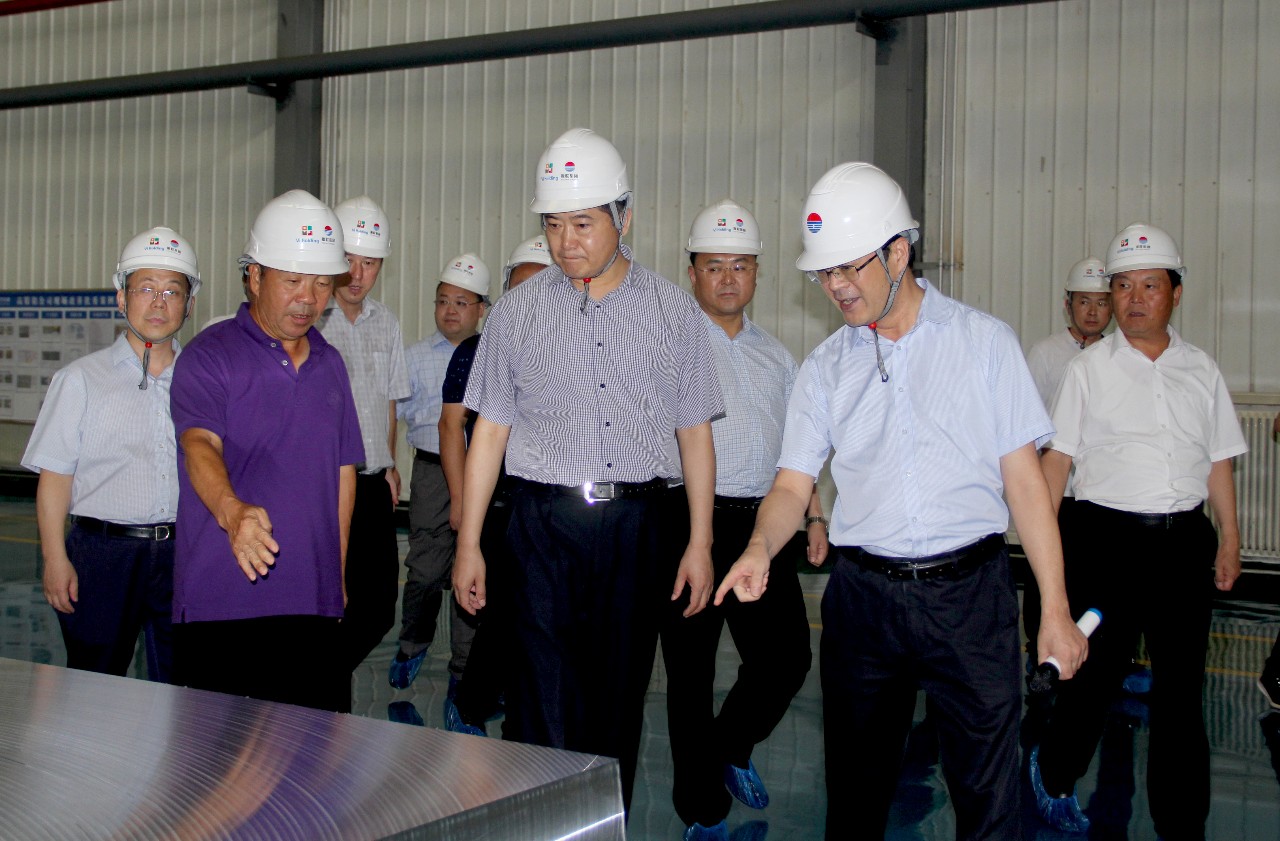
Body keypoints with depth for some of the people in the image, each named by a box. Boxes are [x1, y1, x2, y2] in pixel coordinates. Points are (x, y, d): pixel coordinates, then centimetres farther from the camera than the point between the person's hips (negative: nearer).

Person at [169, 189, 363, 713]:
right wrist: (232, 512, -42)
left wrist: (337, 571, 15)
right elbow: (199, 446, -22)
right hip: (223, 604, -5)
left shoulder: (329, 363, 15)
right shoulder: (210, 356, -5)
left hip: (314, 602, 5)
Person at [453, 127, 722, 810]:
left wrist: (698, 543, 2)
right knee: (542, 703, -4)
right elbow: (490, 430, 6)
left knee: (619, 697, 10)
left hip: (638, 524, 1)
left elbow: (695, 434, 7)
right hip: (544, 522, -1)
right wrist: (468, 544, 3)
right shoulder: (517, 312, 5)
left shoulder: (673, 311, 5)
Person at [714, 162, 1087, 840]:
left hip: (969, 589, -2)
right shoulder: (824, 368, 9)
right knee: (855, 784, 12)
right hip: (862, 593, 3)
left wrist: (1055, 611, -4)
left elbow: (1023, 478, 0)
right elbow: (793, 484, 6)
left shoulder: (984, 341, 2)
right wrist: (760, 547, -16)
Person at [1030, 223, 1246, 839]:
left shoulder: (1202, 371, 10)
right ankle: (1054, 777, 30)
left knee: (1181, 684, 6)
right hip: (1106, 539, -2)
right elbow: (1058, 457, 0)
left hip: (1184, 540, 3)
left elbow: (1218, 461, 12)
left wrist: (1229, 540, 7)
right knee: (1095, 673, 5)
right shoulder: (1089, 369, 2)